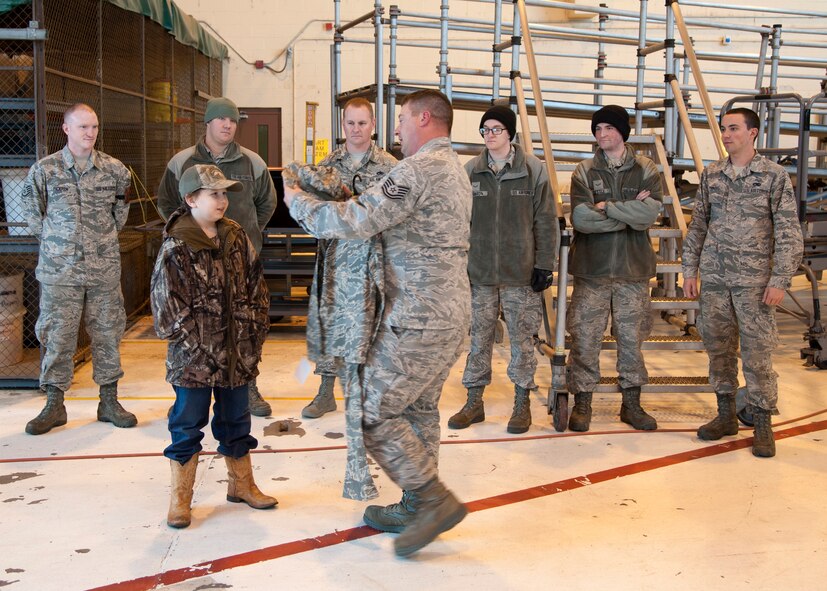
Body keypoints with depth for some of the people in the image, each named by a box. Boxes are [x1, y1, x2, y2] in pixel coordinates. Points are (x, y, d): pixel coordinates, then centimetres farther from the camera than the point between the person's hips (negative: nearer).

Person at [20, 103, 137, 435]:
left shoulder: (114, 169, 3)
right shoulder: (44, 170, -2)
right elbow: (32, 211, 9)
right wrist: (52, 241, 7)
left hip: (105, 269, 2)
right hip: (59, 271, -2)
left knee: (107, 333, 7)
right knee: (57, 336, 2)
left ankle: (109, 401, 19)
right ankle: (54, 405, 14)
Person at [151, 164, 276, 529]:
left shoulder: (236, 237, 6)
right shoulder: (176, 248, -12)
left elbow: (256, 287, 10)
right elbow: (168, 306, -13)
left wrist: (255, 333, 3)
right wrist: (198, 345, -13)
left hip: (238, 354, 5)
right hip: (193, 358, -5)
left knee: (236, 420, 18)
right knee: (187, 426, 6)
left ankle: (241, 484, 34)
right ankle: (180, 498, 19)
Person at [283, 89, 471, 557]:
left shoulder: (418, 169, -17)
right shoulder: (456, 169, 16)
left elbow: (352, 222, -21)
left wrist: (296, 199, -6)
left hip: (420, 320, -10)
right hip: (453, 314, 10)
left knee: (373, 412, -2)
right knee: (419, 410, 18)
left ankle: (436, 500, 1)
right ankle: (416, 507, 27)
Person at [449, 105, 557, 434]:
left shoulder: (534, 169, -3)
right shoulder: (471, 171, 5)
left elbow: (545, 220, -2)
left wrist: (544, 264, -5)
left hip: (521, 273, -2)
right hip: (480, 272, 3)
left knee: (522, 339, 5)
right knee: (479, 338, 9)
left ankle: (522, 404, 19)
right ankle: (474, 402, 20)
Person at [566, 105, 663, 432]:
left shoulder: (646, 170, 3)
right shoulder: (584, 171, 2)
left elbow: (650, 213, -14)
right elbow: (580, 218, -13)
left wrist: (606, 206, -14)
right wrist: (630, 212, -13)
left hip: (633, 269, 1)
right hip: (592, 269, -1)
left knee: (632, 338, 9)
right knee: (585, 337, 1)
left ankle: (631, 403, 22)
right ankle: (582, 402, 13)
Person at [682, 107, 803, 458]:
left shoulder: (774, 176, -4)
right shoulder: (711, 175, 8)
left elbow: (789, 234, -6)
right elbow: (697, 226, 14)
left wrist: (779, 281, -12)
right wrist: (690, 270, 9)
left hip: (753, 279, -4)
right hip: (714, 277, 4)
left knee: (757, 351, -2)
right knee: (718, 347, 10)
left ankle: (763, 425, 10)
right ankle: (726, 415, 24)